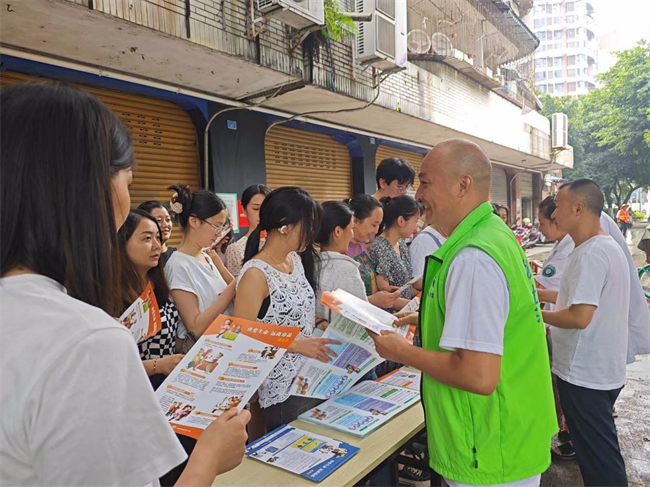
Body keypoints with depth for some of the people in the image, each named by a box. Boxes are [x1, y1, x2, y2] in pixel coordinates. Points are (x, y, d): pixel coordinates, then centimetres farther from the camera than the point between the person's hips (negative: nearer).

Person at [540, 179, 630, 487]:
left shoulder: (591, 254, -23)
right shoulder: (606, 246, 10)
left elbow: (580, 316, -29)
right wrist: (539, 294, 11)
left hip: (585, 374, -10)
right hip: (601, 370, 10)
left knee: (599, 462, 5)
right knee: (601, 453, 24)